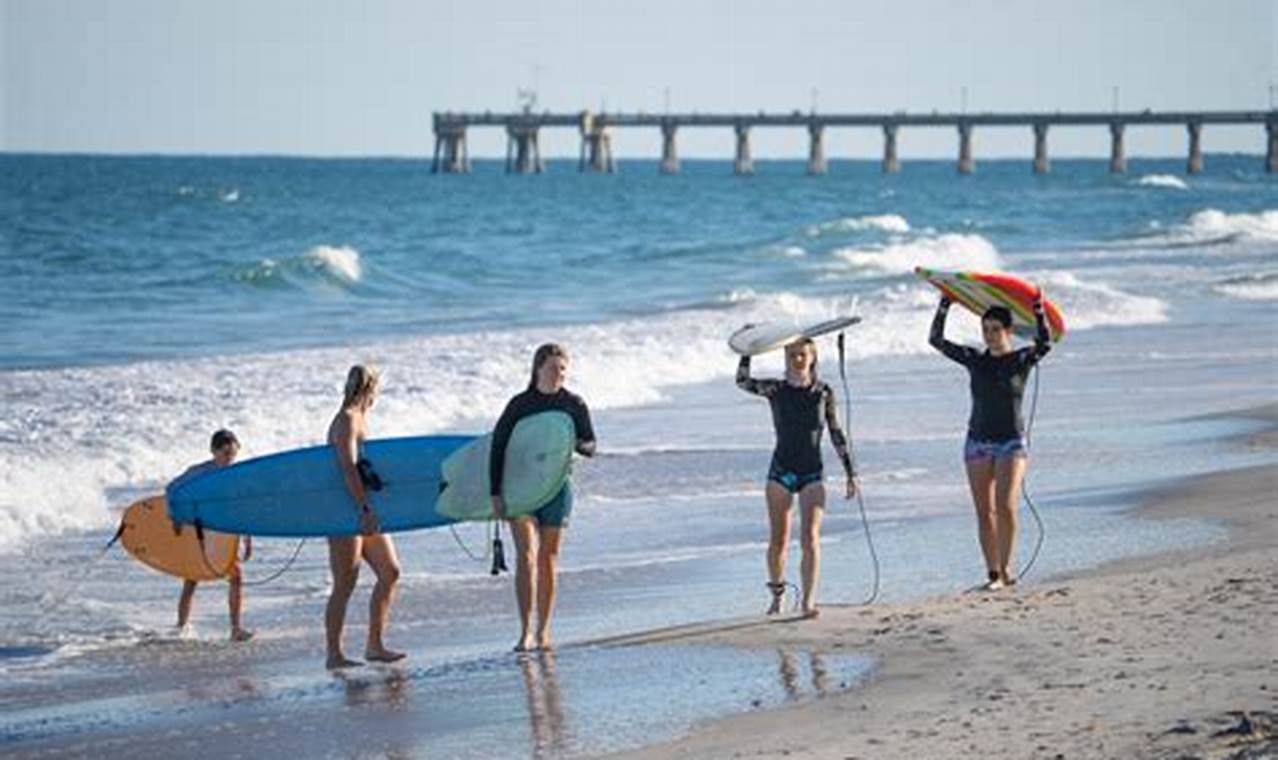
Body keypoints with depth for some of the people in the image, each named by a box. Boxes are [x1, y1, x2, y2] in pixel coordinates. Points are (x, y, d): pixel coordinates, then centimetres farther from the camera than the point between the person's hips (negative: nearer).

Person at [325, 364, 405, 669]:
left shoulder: (360, 419, 16)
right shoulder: (346, 421, -13)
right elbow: (349, 469, -23)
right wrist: (364, 509, -29)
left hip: (365, 510, 9)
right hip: (346, 512, -9)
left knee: (389, 572, 7)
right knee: (345, 584, -7)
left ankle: (375, 645, 12)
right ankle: (334, 655, -3)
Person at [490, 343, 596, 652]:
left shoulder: (574, 405, 1)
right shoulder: (519, 405, -4)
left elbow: (590, 446, 4)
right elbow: (497, 448, -4)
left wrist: (574, 444, -20)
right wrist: (496, 493, -11)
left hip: (556, 487, 2)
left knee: (548, 558, 6)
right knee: (526, 555, -13)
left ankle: (543, 632, 15)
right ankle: (525, 632, -15)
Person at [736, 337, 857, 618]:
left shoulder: (824, 393, 4)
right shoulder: (775, 390, 3)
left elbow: (836, 434, 8)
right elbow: (743, 382, -7)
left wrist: (850, 473, 7)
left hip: (812, 473, 0)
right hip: (780, 471, 0)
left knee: (811, 538, -13)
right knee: (778, 540, 5)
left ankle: (808, 601, -15)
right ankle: (777, 596, 24)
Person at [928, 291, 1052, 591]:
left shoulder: (1021, 360, -1)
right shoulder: (974, 360, 6)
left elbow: (1045, 344, -20)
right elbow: (936, 340, 5)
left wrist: (1038, 309, -22)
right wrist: (944, 305, 1)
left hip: (1011, 442, -3)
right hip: (978, 442, 3)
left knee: (1006, 507, -16)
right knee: (984, 512, 1)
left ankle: (1006, 567, -2)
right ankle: (993, 574, 5)